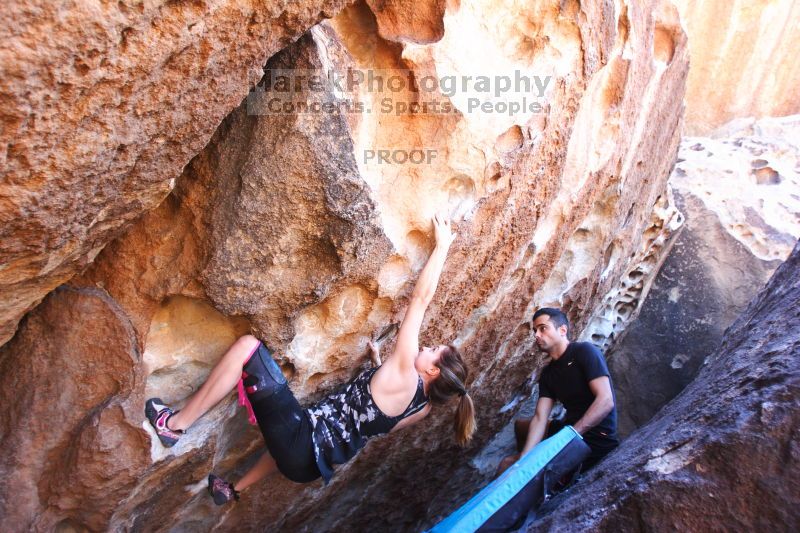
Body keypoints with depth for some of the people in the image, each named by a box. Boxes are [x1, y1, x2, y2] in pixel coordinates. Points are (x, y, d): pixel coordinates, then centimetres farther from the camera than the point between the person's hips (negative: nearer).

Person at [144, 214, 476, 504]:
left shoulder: (404, 375, -19)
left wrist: (442, 245, -9)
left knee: (248, 346, -10)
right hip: (313, 464, 9)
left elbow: (420, 299, -17)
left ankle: (176, 423, 1)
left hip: (301, 446, -9)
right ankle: (236, 489, 58)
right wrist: (380, 365, 25)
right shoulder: (424, 407, 3)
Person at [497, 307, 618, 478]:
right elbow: (540, 418, 0)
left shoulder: (584, 351, -12)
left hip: (595, 440, -8)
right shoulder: (548, 374, 9)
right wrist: (523, 459, -15)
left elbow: (606, 401, -22)